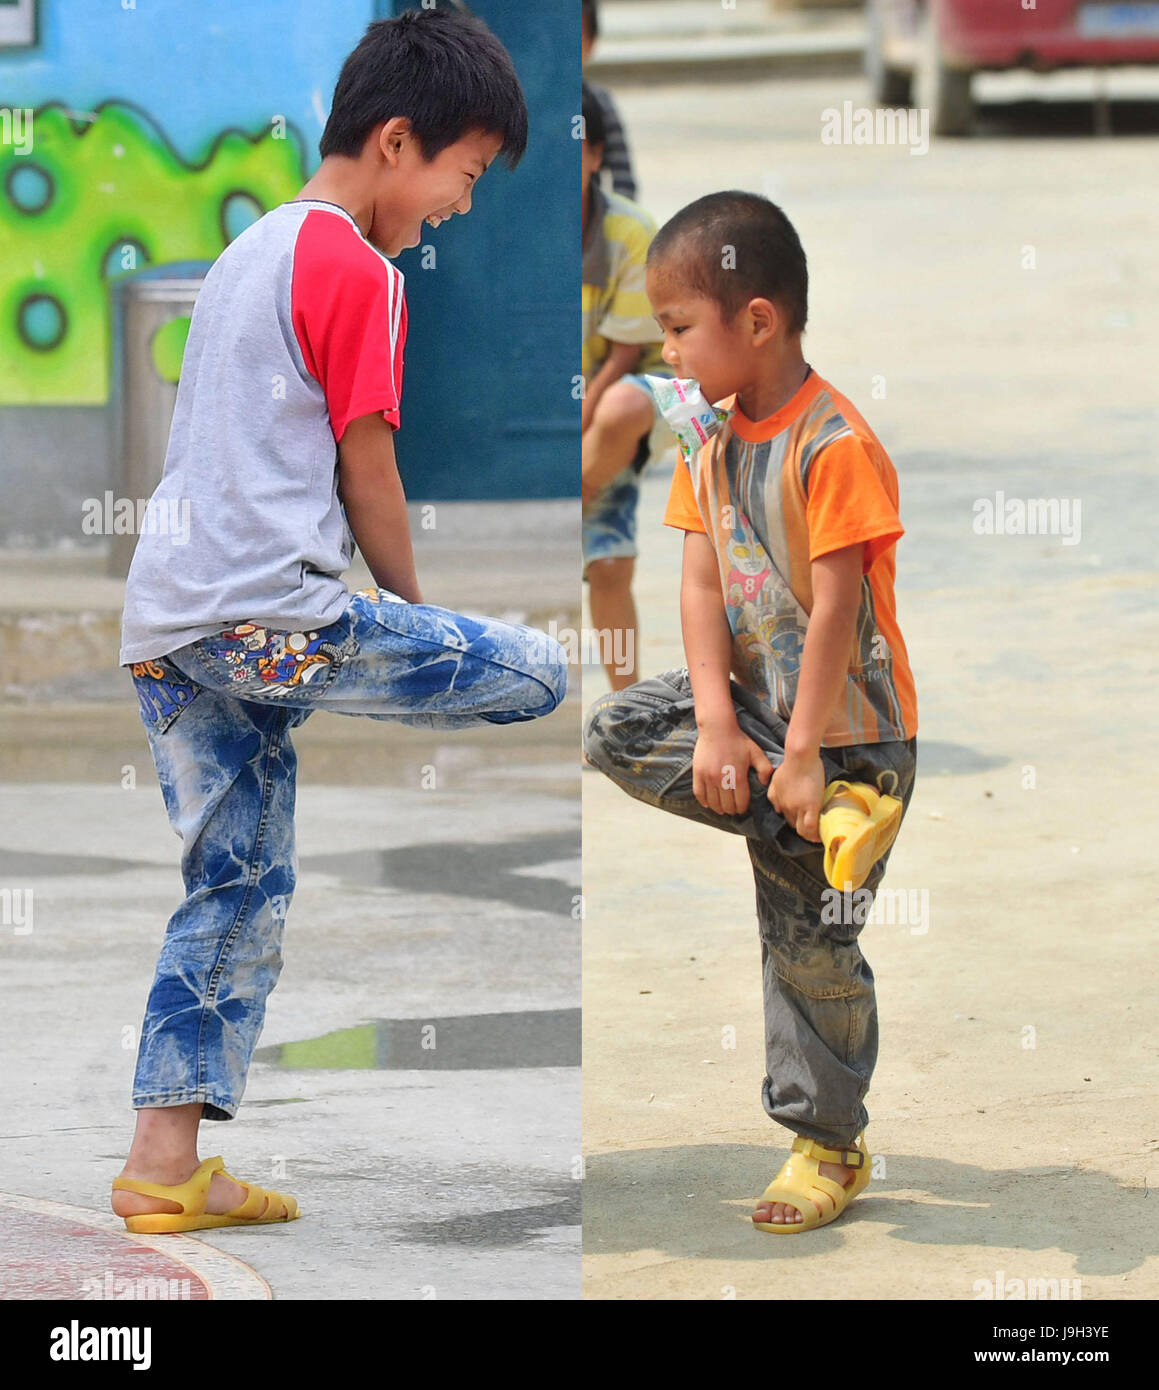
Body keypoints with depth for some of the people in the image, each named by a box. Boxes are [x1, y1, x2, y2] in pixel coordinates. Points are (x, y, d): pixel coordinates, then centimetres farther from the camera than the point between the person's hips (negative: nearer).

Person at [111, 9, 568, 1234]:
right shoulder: (355, 272, -4)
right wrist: (416, 621, 12)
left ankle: (163, 1166, 6)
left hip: (164, 629, 9)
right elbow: (366, 476, -3)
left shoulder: (246, 256, 25)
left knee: (233, 893, 11)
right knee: (539, 674, -3)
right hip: (270, 617, -9)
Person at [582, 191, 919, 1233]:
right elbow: (702, 587, -2)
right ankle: (808, 828, -10)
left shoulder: (834, 446, -22)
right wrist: (718, 726, -14)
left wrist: (803, 756, -23)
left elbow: (834, 612, -23)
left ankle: (828, 1145, 14)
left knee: (811, 944, -2)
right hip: (753, 703, 7)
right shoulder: (710, 443, 2)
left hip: (849, 727, -7)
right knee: (616, 731, -13)